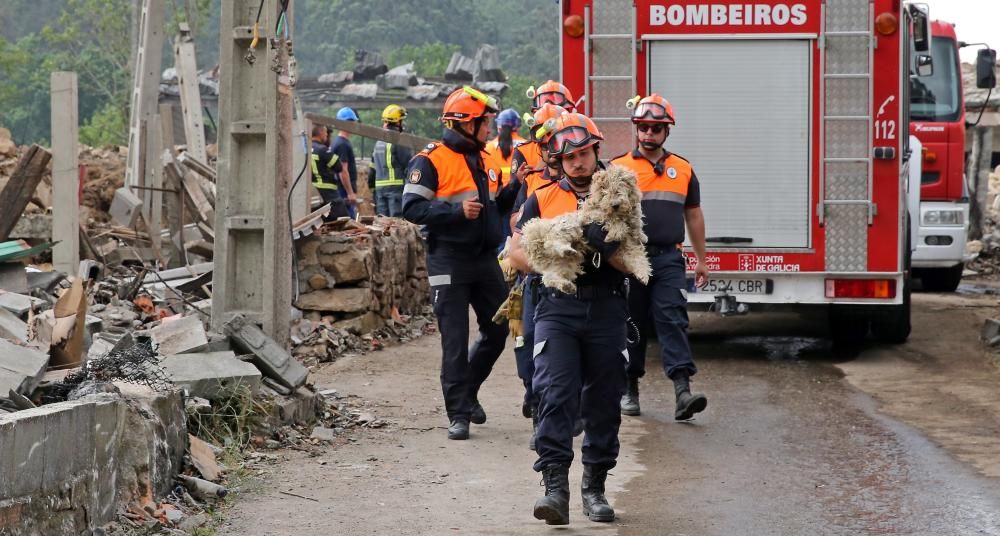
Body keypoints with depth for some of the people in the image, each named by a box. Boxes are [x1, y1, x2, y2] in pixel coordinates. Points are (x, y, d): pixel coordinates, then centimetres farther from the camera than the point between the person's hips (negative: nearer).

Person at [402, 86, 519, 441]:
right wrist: (457, 210, -22)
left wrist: (515, 186, 4)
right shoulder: (431, 161, -8)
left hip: (485, 258, 7)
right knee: (455, 341, -4)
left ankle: (467, 391, 31)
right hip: (449, 261, -7)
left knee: (498, 329, 12)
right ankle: (459, 413, 1)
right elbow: (412, 207, -15)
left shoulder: (482, 161, 16)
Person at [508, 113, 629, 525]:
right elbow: (516, 251, 6)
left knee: (603, 402, 6)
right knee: (555, 395, -13)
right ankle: (555, 486, -18)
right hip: (558, 309, -1)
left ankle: (595, 486, 19)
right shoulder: (543, 199, 9)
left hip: (606, 310, 1)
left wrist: (604, 246, -19)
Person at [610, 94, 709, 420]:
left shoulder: (682, 170, 11)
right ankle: (630, 389, 20)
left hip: (669, 259, 1)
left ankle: (682, 391, -21)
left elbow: (694, 215, 17)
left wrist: (701, 259, 16)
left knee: (673, 320, -11)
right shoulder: (618, 168, 3)